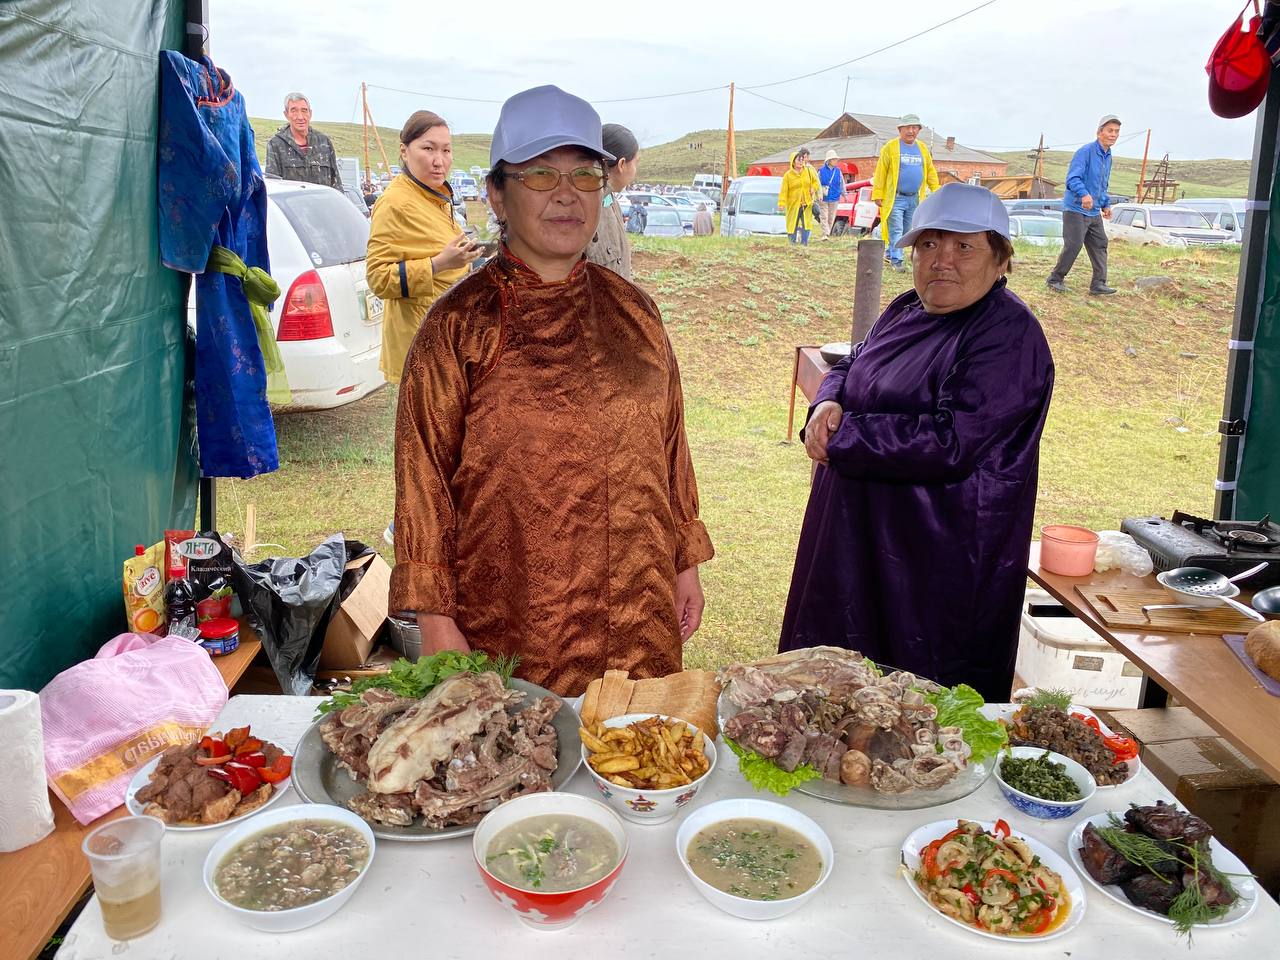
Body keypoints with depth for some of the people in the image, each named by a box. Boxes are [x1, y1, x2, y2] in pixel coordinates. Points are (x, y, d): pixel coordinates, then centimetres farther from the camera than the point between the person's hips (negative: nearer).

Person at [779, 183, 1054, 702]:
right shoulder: (906, 311, 9)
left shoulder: (1009, 337, -17)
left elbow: (952, 442, -26)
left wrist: (841, 437, -19)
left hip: (944, 569, -8)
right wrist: (828, 403, -6)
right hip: (861, 543, 8)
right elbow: (850, 366, 19)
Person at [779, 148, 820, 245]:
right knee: (793, 224, 3)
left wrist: (813, 188, -1)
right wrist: (782, 203, -17)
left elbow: (815, 181, 20)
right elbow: (783, 190, -9)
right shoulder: (788, 175, -5)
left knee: (806, 224, -2)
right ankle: (792, 243, 14)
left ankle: (804, 243, 3)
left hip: (806, 203, 3)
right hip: (793, 204, -3)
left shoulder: (809, 171, 7)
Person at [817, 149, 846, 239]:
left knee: (831, 217, 7)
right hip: (823, 198, -3)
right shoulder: (821, 171, -2)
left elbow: (842, 184, 14)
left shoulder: (838, 171, 5)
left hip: (834, 198, 3)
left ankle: (827, 233, 18)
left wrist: (844, 194, 16)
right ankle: (825, 234, -12)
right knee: (824, 216, -8)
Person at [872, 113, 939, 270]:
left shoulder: (922, 149, 13)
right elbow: (881, 171, -6)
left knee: (905, 231, 10)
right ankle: (896, 260, -5)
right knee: (896, 230, -8)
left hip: (914, 199, 5)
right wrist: (877, 194, -11)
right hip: (895, 198, -5)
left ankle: (889, 254, 23)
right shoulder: (890, 147, -3)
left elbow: (930, 171, 16)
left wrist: (937, 191, 8)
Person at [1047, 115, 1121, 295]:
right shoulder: (1085, 152, -15)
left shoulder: (1108, 157, 14)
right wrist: (1084, 194, -41)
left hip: (1094, 212, 9)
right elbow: (1072, 178, -26)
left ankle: (1099, 285, 9)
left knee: (1100, 245, 6)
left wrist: (1106, 205, 24)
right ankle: (1055, 280, 5)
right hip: (1076, 209, -9)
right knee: (1073, 245, -11)